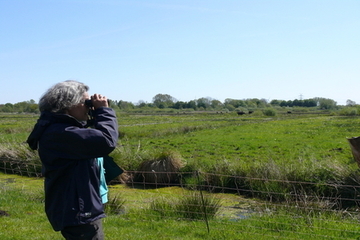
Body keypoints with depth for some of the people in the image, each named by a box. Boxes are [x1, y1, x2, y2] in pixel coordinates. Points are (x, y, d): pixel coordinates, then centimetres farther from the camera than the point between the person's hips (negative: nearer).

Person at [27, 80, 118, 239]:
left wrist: (98, 113, 5)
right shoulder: (59, 132, -23)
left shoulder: (61, 129, 12)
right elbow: (107, 141, -31)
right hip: (78, 213, -11)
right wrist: (103, 110, -16)